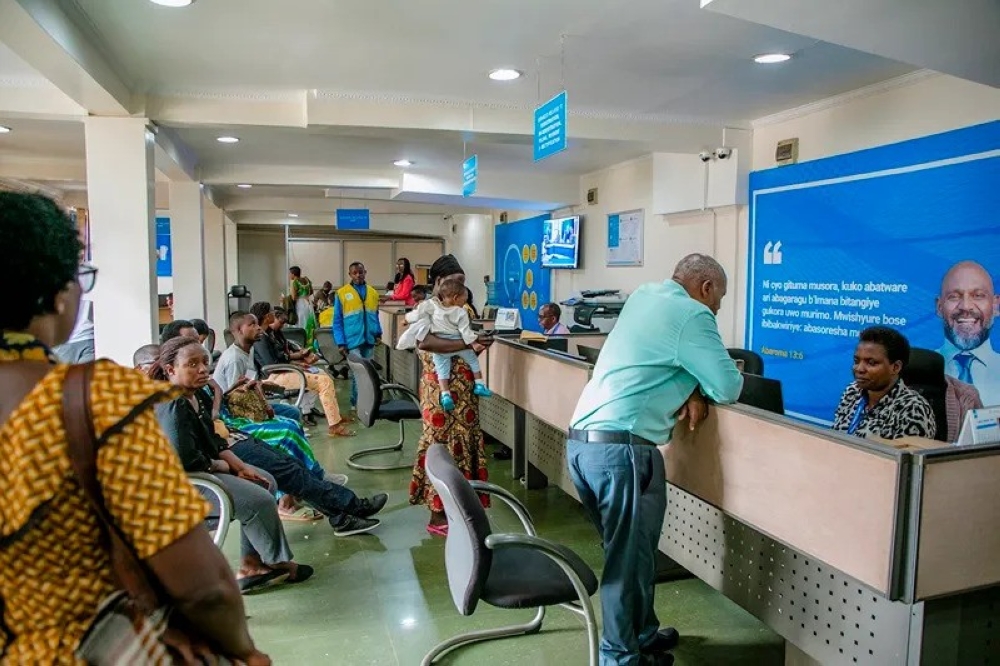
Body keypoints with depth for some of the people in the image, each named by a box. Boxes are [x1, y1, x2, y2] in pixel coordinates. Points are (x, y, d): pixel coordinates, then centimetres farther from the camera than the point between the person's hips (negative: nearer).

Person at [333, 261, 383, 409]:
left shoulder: (373, 293, 7)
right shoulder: (342, 293, -4)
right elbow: (337, 321, -3)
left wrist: (378, 333, 4)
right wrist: (341, 342, -8)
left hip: (369, 340, 4)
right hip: (353, 341, -4)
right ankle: (357, 402, 3)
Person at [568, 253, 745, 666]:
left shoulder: (644, 295, 17)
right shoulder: (692, 314, -7)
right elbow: (729, 388, -8)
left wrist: (690, 389, 5)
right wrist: (700, 386, 13)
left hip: (581, 442, 9)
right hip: (620, 448, -9)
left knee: (626, 550, 21)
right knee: (630, 559, 5)